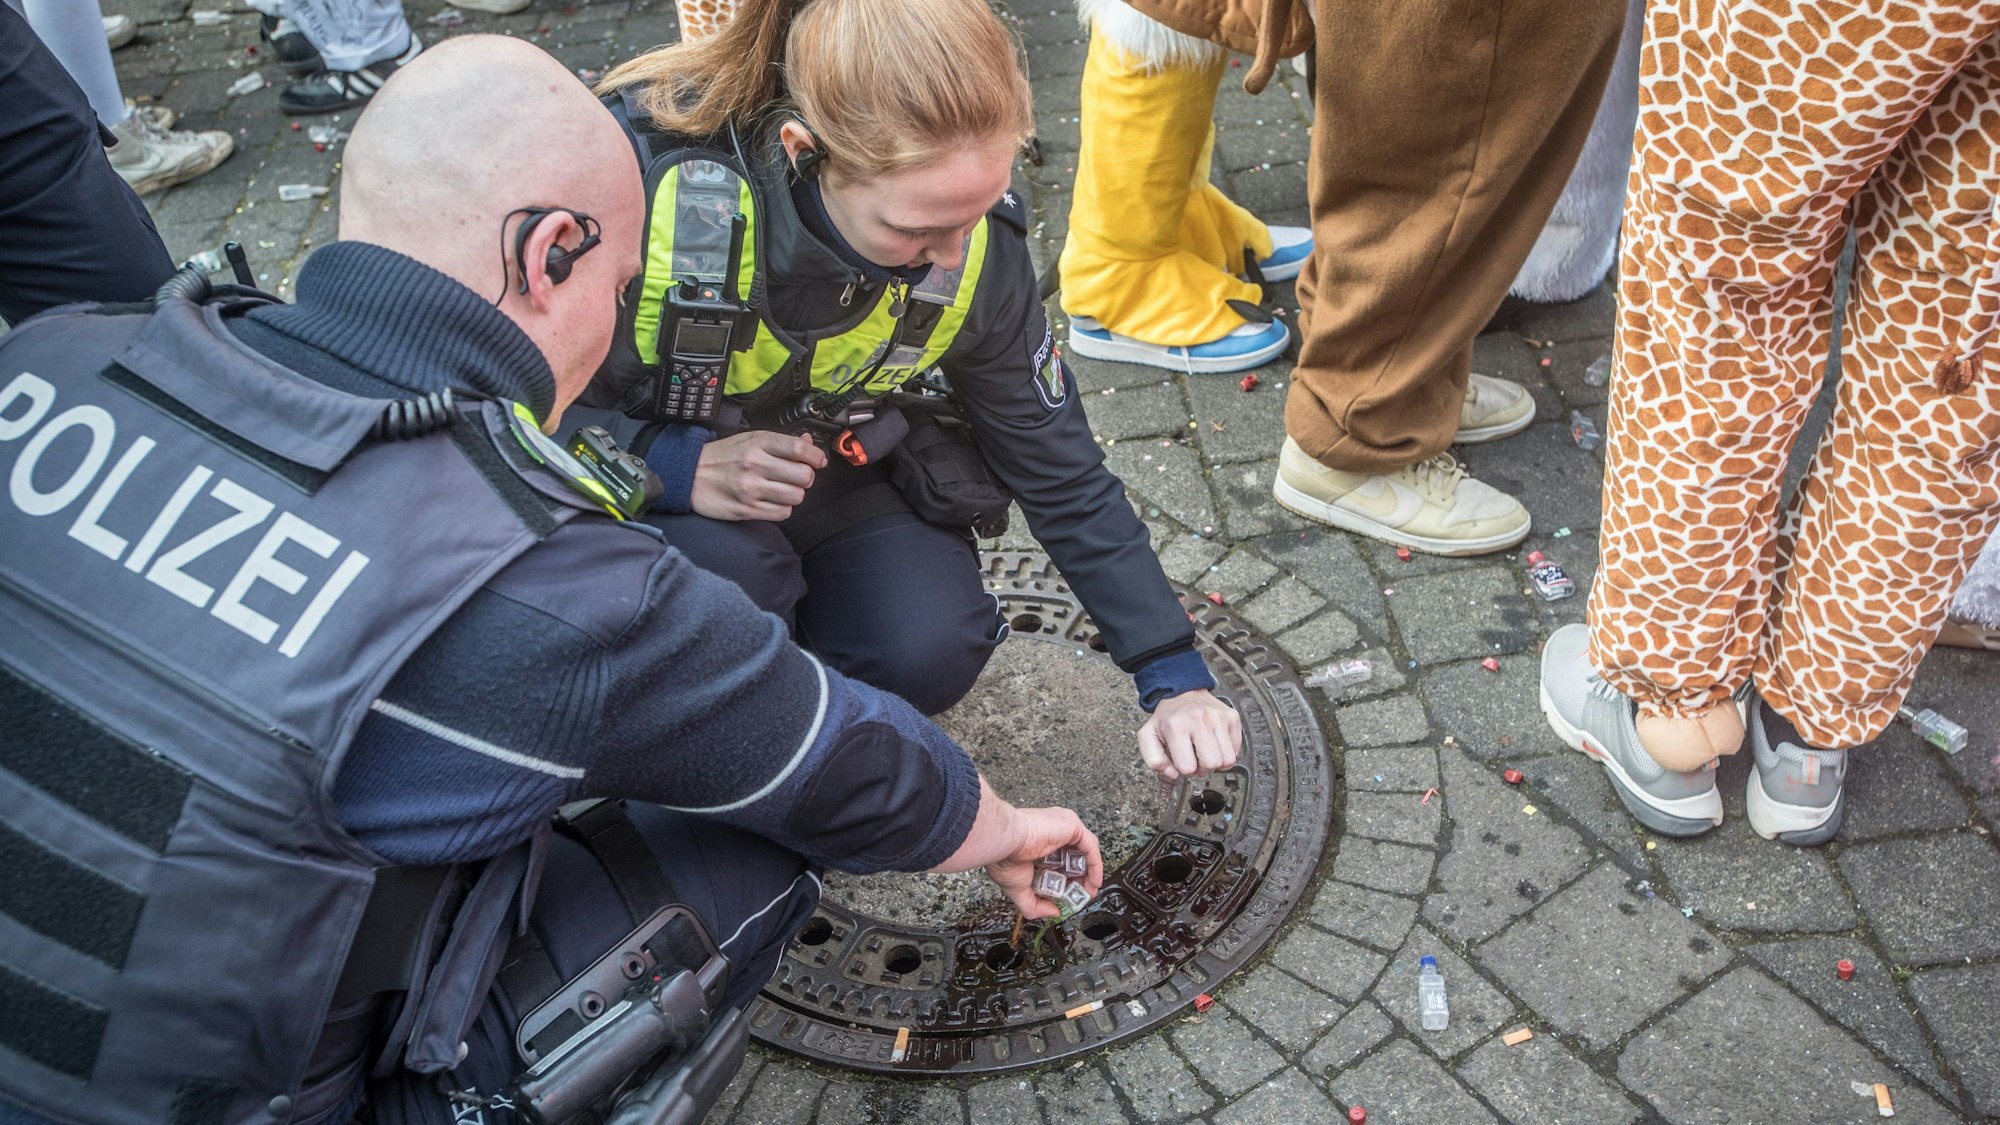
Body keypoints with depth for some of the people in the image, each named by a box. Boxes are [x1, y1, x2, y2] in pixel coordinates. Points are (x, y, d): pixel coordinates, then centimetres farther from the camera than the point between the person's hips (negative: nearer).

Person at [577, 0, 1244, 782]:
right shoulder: (641, 165, -34)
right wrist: (673, 463, -38)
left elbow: (1059, 467, -9)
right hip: (640, 480, -2)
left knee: (929, 648, -22)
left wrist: (1176, 679, -10)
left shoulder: (975, 248, -20)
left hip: (832, 468, 3)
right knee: (725, 564, -35)